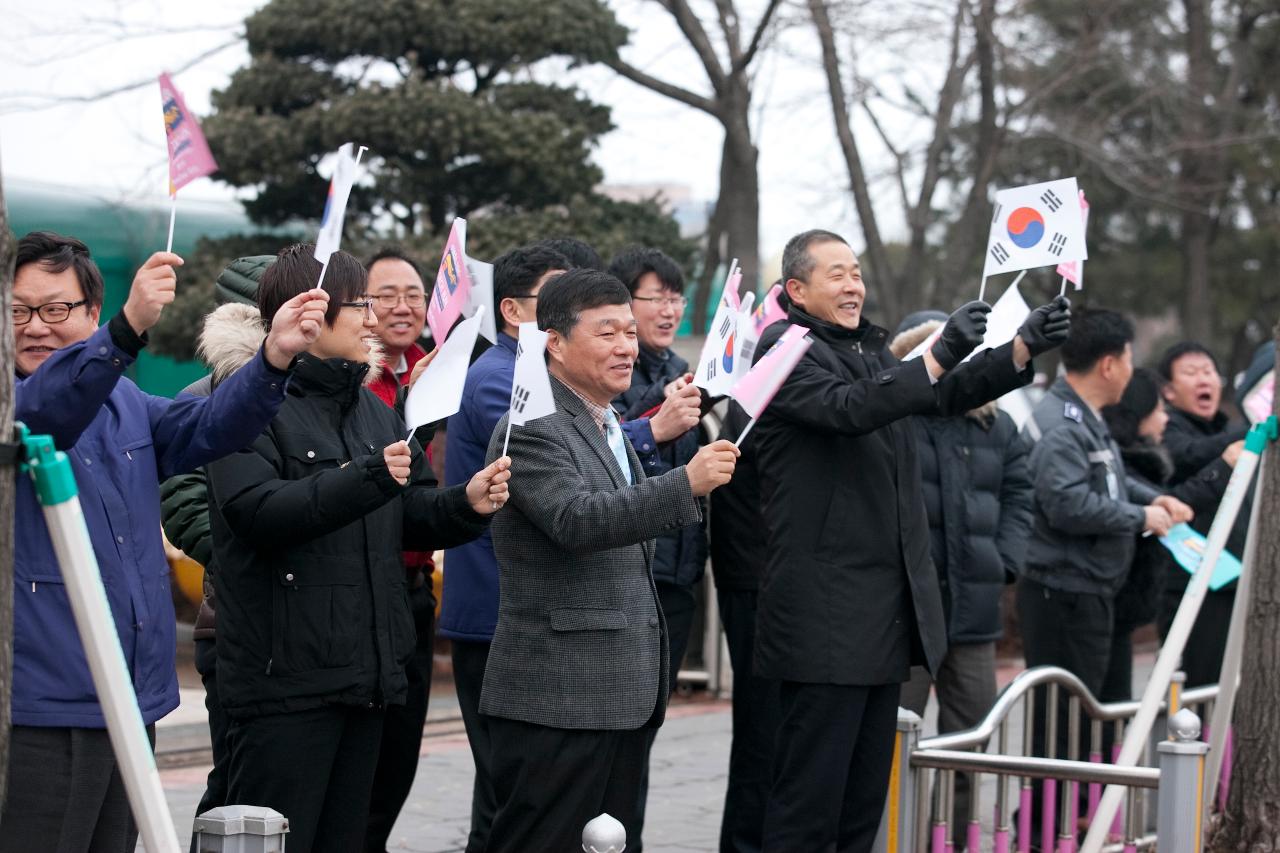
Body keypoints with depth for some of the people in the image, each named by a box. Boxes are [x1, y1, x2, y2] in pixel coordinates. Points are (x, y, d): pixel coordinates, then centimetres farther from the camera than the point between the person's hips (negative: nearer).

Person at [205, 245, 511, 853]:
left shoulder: (371, 409, 17)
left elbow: (409, 516, 17)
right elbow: (257, 512, -22)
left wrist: (467, 505, -4)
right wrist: (368, 478, -30)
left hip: (366, 675, 8)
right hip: (287, 677, -8)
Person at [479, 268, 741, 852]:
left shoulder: (609, 427, 18)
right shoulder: (531, 431, -12)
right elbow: (576, 520, -27)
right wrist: (686, 483, -33)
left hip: (619, 695, 9)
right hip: (556, 697, -9)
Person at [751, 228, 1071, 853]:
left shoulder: (869, 350, 20)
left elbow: (952, 393, 15)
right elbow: (849, 408, -23)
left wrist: (1024, 348, -1)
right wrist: (939, 354, -34)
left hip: (889, 608, 9)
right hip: (826, 611, -9)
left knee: (865, 801, 12)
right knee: (809, 800, -7)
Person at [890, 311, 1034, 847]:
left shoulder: (995, 426, 12)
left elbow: (1018, 493, 15)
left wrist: (1004, 560, 3)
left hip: (973, 607, 6)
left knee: (972, 740, 13)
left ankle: (956, 841, 24)